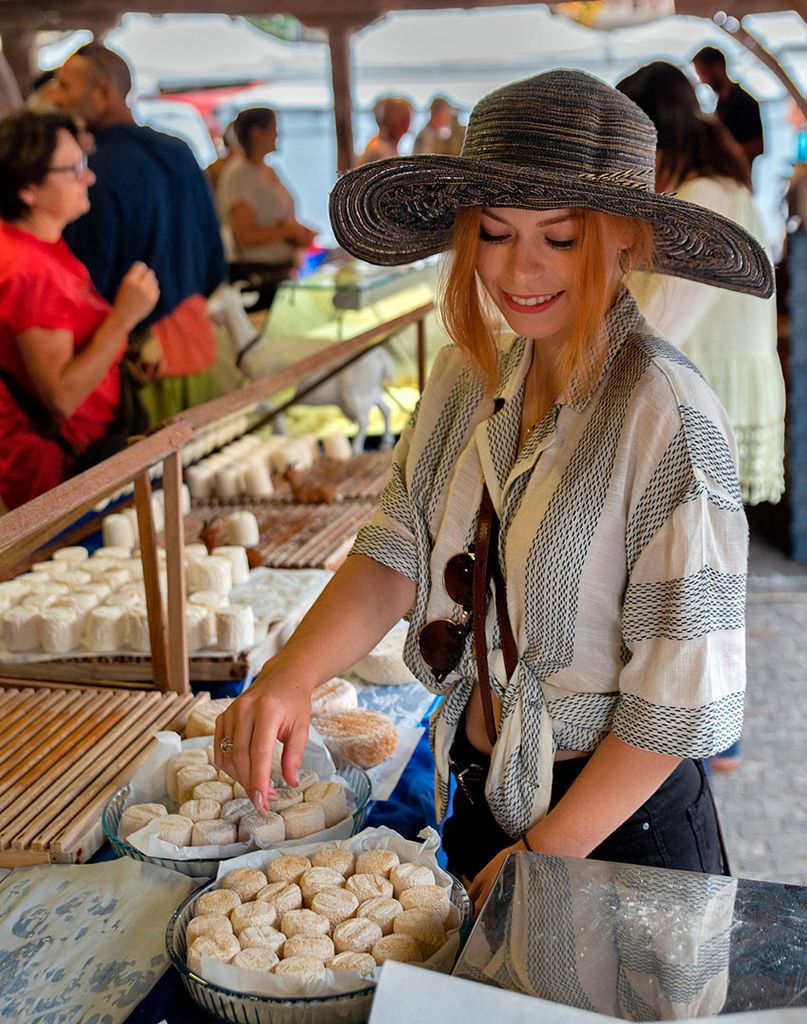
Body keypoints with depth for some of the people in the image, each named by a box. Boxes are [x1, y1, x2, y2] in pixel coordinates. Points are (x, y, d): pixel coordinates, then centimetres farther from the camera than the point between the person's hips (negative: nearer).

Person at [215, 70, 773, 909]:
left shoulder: (665, 418, -23)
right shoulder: (465, 378, -3)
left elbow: (684, 694, -22)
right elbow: (396, 554, -5)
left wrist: (543, 854, -17)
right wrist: (291, 676, -24)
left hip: (617, 818, -6)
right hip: (479, 792, 6)